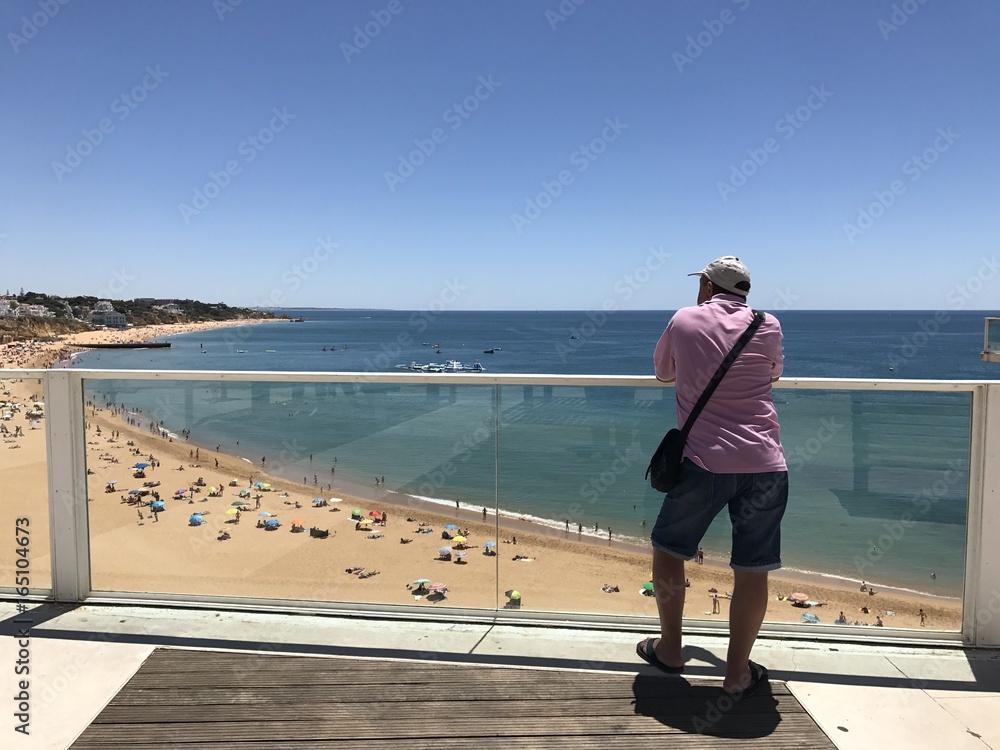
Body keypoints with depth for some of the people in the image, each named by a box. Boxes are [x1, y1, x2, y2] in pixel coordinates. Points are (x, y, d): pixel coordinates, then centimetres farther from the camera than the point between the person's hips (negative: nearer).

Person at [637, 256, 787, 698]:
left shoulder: (683, 321, 5)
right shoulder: (768, 328, 8)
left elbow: (663, 373, 20)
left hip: (704, 462, -1)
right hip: (764, 465, 2)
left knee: (668, 549, 18)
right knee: (752, 570, 10)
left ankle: (669, 649, 29)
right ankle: (738, 673, 19)